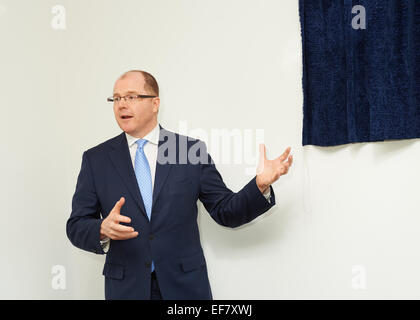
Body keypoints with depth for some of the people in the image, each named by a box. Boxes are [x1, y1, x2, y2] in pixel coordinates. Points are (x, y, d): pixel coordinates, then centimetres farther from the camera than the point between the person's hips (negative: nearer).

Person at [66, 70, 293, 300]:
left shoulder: (192, 150, -1)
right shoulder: (95, 159, 2)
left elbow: (225, 211, -1)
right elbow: (76, 226, 0)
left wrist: (260, 185, -18)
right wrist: (103, 230, -22)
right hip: (125, 288, 1)